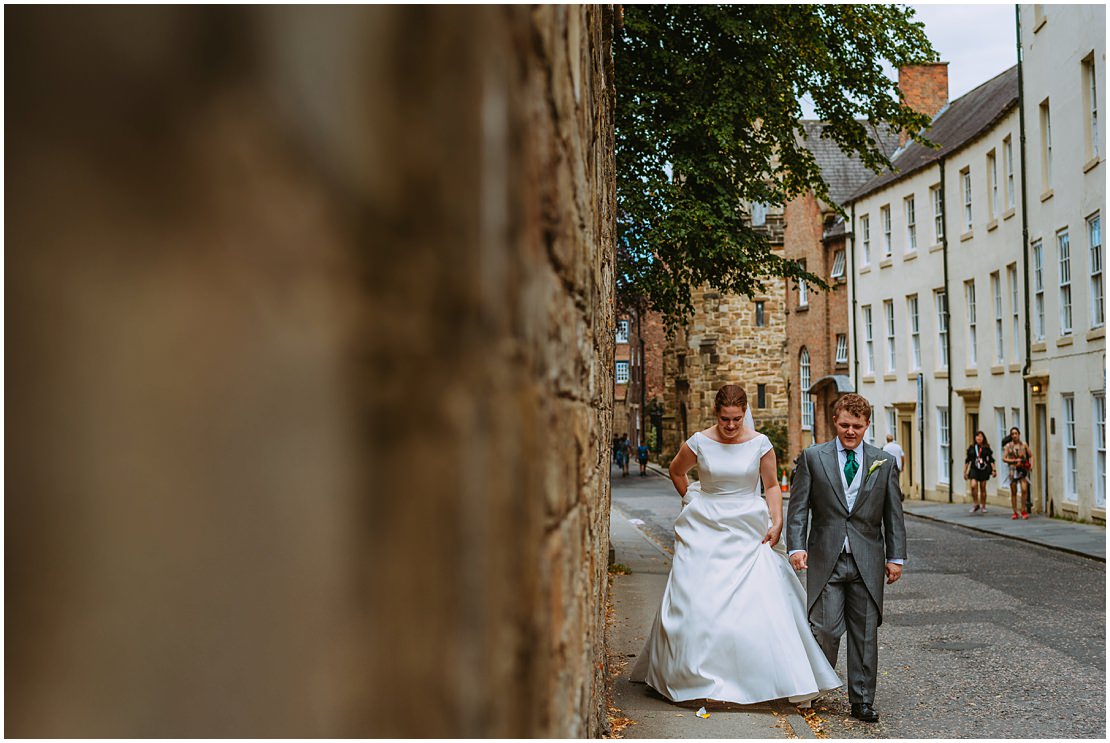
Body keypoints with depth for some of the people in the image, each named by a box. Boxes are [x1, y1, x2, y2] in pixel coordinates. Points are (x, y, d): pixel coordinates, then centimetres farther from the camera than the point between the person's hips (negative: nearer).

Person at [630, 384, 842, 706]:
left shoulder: (760, 444, -4)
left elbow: (771, 485, 6)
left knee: (758, 603, -7)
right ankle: (696, 676, 15)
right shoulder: (699, 442, -4)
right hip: (705, 530, 0)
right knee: (696, 603, -1)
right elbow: (676, 471, 14)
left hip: (747, 532, 0)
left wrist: (777, 522, -4)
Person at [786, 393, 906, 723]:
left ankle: (862, 701, 17)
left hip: (867, 560, 2)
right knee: (826, 629, -6)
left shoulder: (884, 462, 8)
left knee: (865, 633, 6)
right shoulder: (812, 457, 4)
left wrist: (896, 557, 4)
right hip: (826, 558, -2)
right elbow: (798, 506, 2)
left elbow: (894, 514, 10)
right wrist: (796, 546, -9)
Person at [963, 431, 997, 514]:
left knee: (983, 488, 6)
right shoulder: (971, 448, 5)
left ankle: (983, 506, 19)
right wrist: (965, 472, 12)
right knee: (973, 485, -19)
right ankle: (976, 504, -2)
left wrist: (994, 470, -2)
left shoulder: (986, 448, 2)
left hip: (984, 470, 0)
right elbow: (967, 460, 11)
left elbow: (991, 460, 5)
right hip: (974, 469, 0)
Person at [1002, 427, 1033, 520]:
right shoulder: (1008, 446, 3)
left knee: (1024, 489, -14)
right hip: (1013, 469, 0)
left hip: (1023, 469, 0)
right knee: (1013, 492, 3)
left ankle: (1023, 511, -2)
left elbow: (1030, 456, 12)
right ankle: (1015, 512, 12)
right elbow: (1004, 458, -2)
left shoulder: (1024, 444, 6)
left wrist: (1031, 465, -3)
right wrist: (1015, 460, -13)